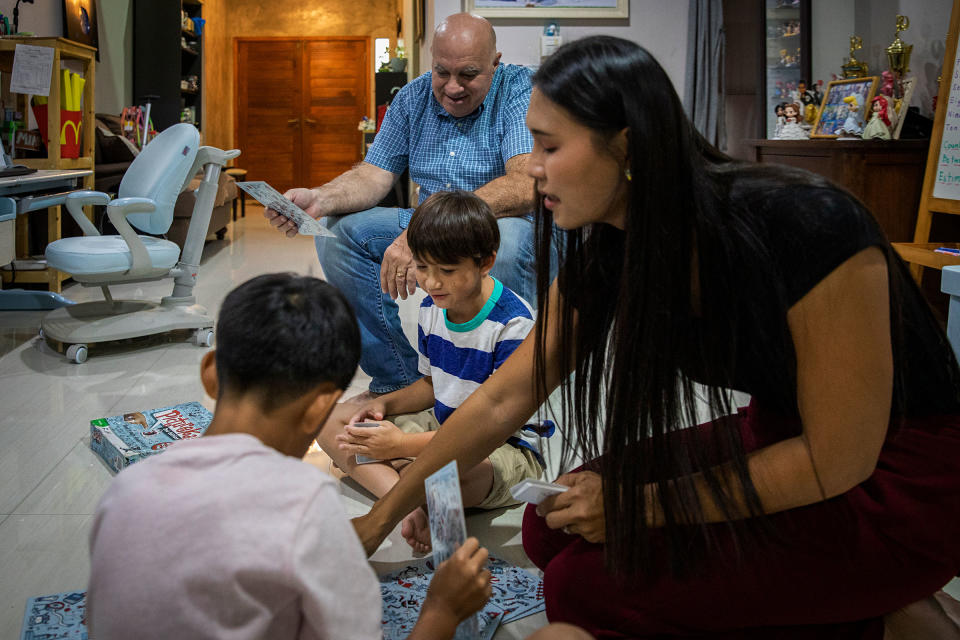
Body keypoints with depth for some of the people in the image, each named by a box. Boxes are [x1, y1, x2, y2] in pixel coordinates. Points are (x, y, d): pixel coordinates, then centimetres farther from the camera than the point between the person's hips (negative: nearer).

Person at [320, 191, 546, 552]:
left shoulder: (513, 323, -22)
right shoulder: (432, 308, 2)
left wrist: (405, 445, -29)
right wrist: (386, 404, -4)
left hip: (506, 447, -8)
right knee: (330, 422, -5)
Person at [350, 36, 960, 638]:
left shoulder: (807, 224, -30)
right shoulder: (603, 254, -8)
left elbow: (840, 459, -22)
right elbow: (500, 402, 1)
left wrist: (645, 506, -17)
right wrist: (383, 515, 4)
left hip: (895, 483, -7)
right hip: (782, 436, 7)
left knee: (589, 582, -19)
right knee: (552, 528, -3)